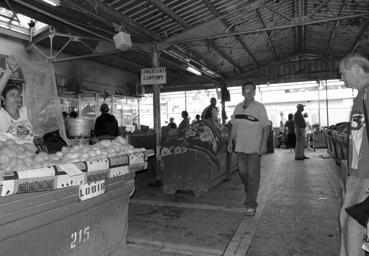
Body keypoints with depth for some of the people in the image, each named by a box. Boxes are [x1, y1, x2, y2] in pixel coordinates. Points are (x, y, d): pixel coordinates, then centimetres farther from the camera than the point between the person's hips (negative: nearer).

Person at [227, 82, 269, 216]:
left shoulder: (259, 107, -6)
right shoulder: (238, 107, 8)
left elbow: (265, 128, -6)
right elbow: (234, 126, 14)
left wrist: (263, 144, -14)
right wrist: (230, 141, 10)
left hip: (254, 147, -5)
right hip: (240, 146, 5)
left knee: (253, 175, -4)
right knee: (243, 172, 13)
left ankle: (251, 205, 4)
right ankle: (250, 194, 36)